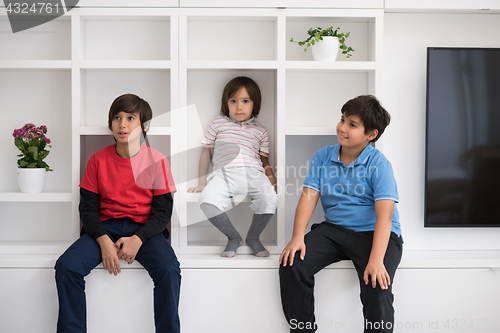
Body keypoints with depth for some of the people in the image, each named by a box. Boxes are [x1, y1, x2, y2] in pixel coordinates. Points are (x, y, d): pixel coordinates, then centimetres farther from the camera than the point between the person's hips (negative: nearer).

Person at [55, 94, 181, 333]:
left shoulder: (156, 161, 0)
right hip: (105, 227, 2)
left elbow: (163, 211, -1)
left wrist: (138, 239, -18)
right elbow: (88, 208, 2)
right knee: (66, 266, -22)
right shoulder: (98, 160, 4)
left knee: (169, 270, -30)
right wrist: (103, 240, -16)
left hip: (145, 229, -2)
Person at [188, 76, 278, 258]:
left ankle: (253, 237, 0)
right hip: (224, 173, 0)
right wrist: (201, 182, 15)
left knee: (269, 200, -31)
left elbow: (264, 161, 23)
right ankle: (234, 237, -6)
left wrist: (273, 181, 5)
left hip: (253, 173, 1)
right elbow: (206, 151, 22)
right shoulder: (218, 123, 22)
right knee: (207, 201, -32)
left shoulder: (260, 131, 24)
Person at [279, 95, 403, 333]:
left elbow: (384, 214, -18)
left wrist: (376, 260, -30)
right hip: (333, 230, 4)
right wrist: (298, 238, -15)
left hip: (373, 234, -4)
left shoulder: (379, 164, -10)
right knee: (291, 265, -16)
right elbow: (308, 197, -1)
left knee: (377, 288, -28)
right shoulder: (322, 157, 4)